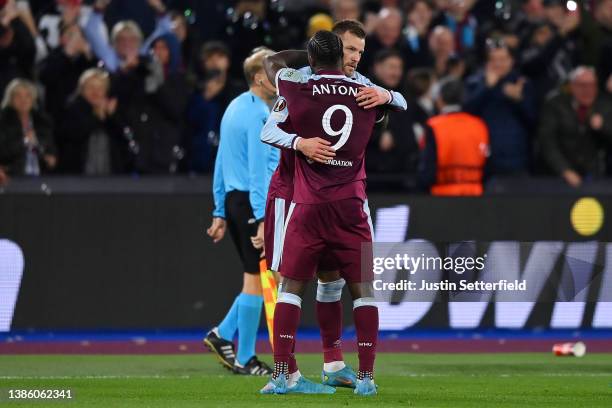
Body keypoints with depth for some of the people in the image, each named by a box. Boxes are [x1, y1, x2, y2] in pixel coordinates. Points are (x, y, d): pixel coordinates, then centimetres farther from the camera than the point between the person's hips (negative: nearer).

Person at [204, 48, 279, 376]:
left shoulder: (234, 109, 16)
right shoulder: (259, 115, -13)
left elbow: (221, 165, 19)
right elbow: (258, 169, -19)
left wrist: (220, 213, 21)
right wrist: (263, 219, -22)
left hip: (233, 200, 9)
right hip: (255, 203, -9)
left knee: (256, 278, 15)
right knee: (256, 280, -4)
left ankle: (223, 335, 9)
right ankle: (244, 359, -1)